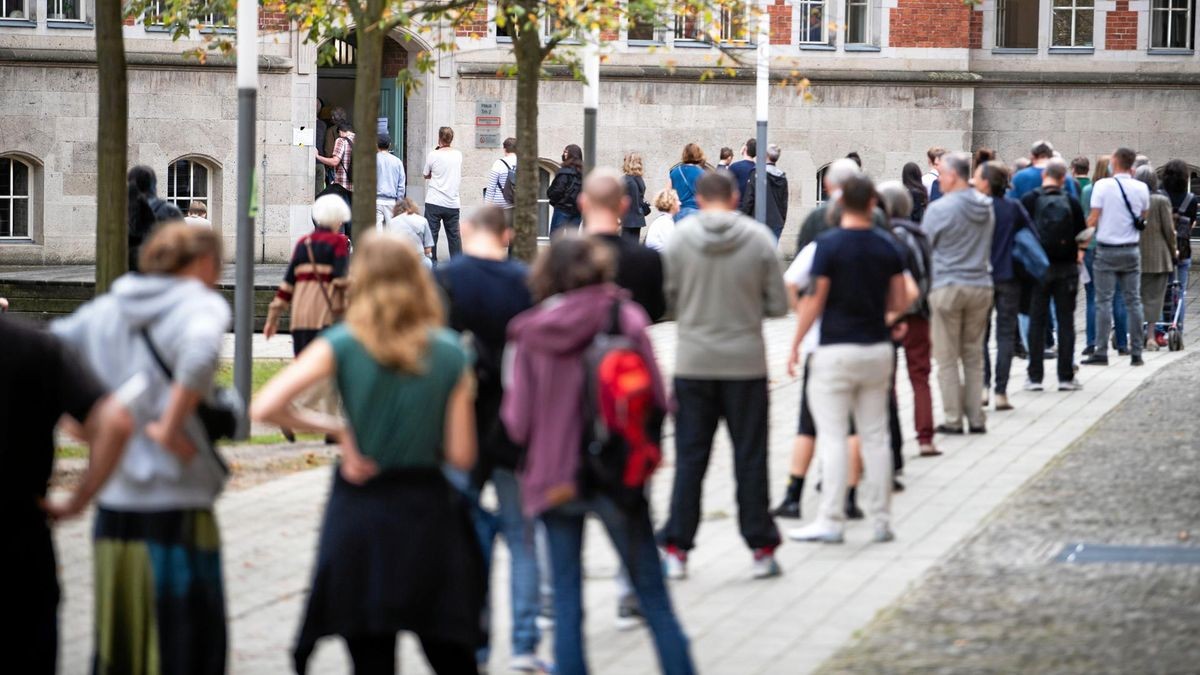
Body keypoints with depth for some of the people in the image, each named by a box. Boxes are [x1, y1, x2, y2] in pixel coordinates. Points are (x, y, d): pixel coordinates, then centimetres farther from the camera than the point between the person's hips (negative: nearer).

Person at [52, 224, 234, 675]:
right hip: (175, 509, -6)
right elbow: (200, 351, -28)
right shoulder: (200, 304, -7)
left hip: (112, 507, 6)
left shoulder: (104, 311, 12)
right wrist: (171, 427, -20)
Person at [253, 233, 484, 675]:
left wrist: (335, 429, -3)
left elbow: (265, 408, -15)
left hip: (359, 511, -1)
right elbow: (461, 456, -3)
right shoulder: (450, 354, -2)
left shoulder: (342, 345, -5)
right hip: (426, 508, 1)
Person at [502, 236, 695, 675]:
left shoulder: (531, 335, -4)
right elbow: (656, 398, -8)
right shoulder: (625, 319, -7)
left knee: (566, 601, 9)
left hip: (553, 477, 1)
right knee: (653, 597, 8)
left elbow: (517, 420, -3)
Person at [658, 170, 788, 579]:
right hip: (746, 362, 0)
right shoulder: (758, 238, -5)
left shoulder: (680, 236, -5)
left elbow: (667, 297, -2)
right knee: (750, 458, 8)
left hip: (693, 362, 0)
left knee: (689, 458, 7)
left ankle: (676, 550, 7)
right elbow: (778, 304, -2)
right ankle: (762, 549, 11)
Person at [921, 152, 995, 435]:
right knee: (974, 356, 12)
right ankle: (976, 418, 12)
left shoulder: (939, 209, -12)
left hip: (947, 287, -5)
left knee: (947, 359, 3)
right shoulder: (986, 207, 5)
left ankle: (953, 420, 3)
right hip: (981, 286, 5)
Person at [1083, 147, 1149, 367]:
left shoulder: (1103, 185, -9)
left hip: (1107, 250, -3)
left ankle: (1101, 352, -5)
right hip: (1131, 250, 3)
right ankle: (1136, 353, 6)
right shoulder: (1141, 188, 1)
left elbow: (1093, 219, -11)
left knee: (1104, 301, -1)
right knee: (1133, 301, 7)